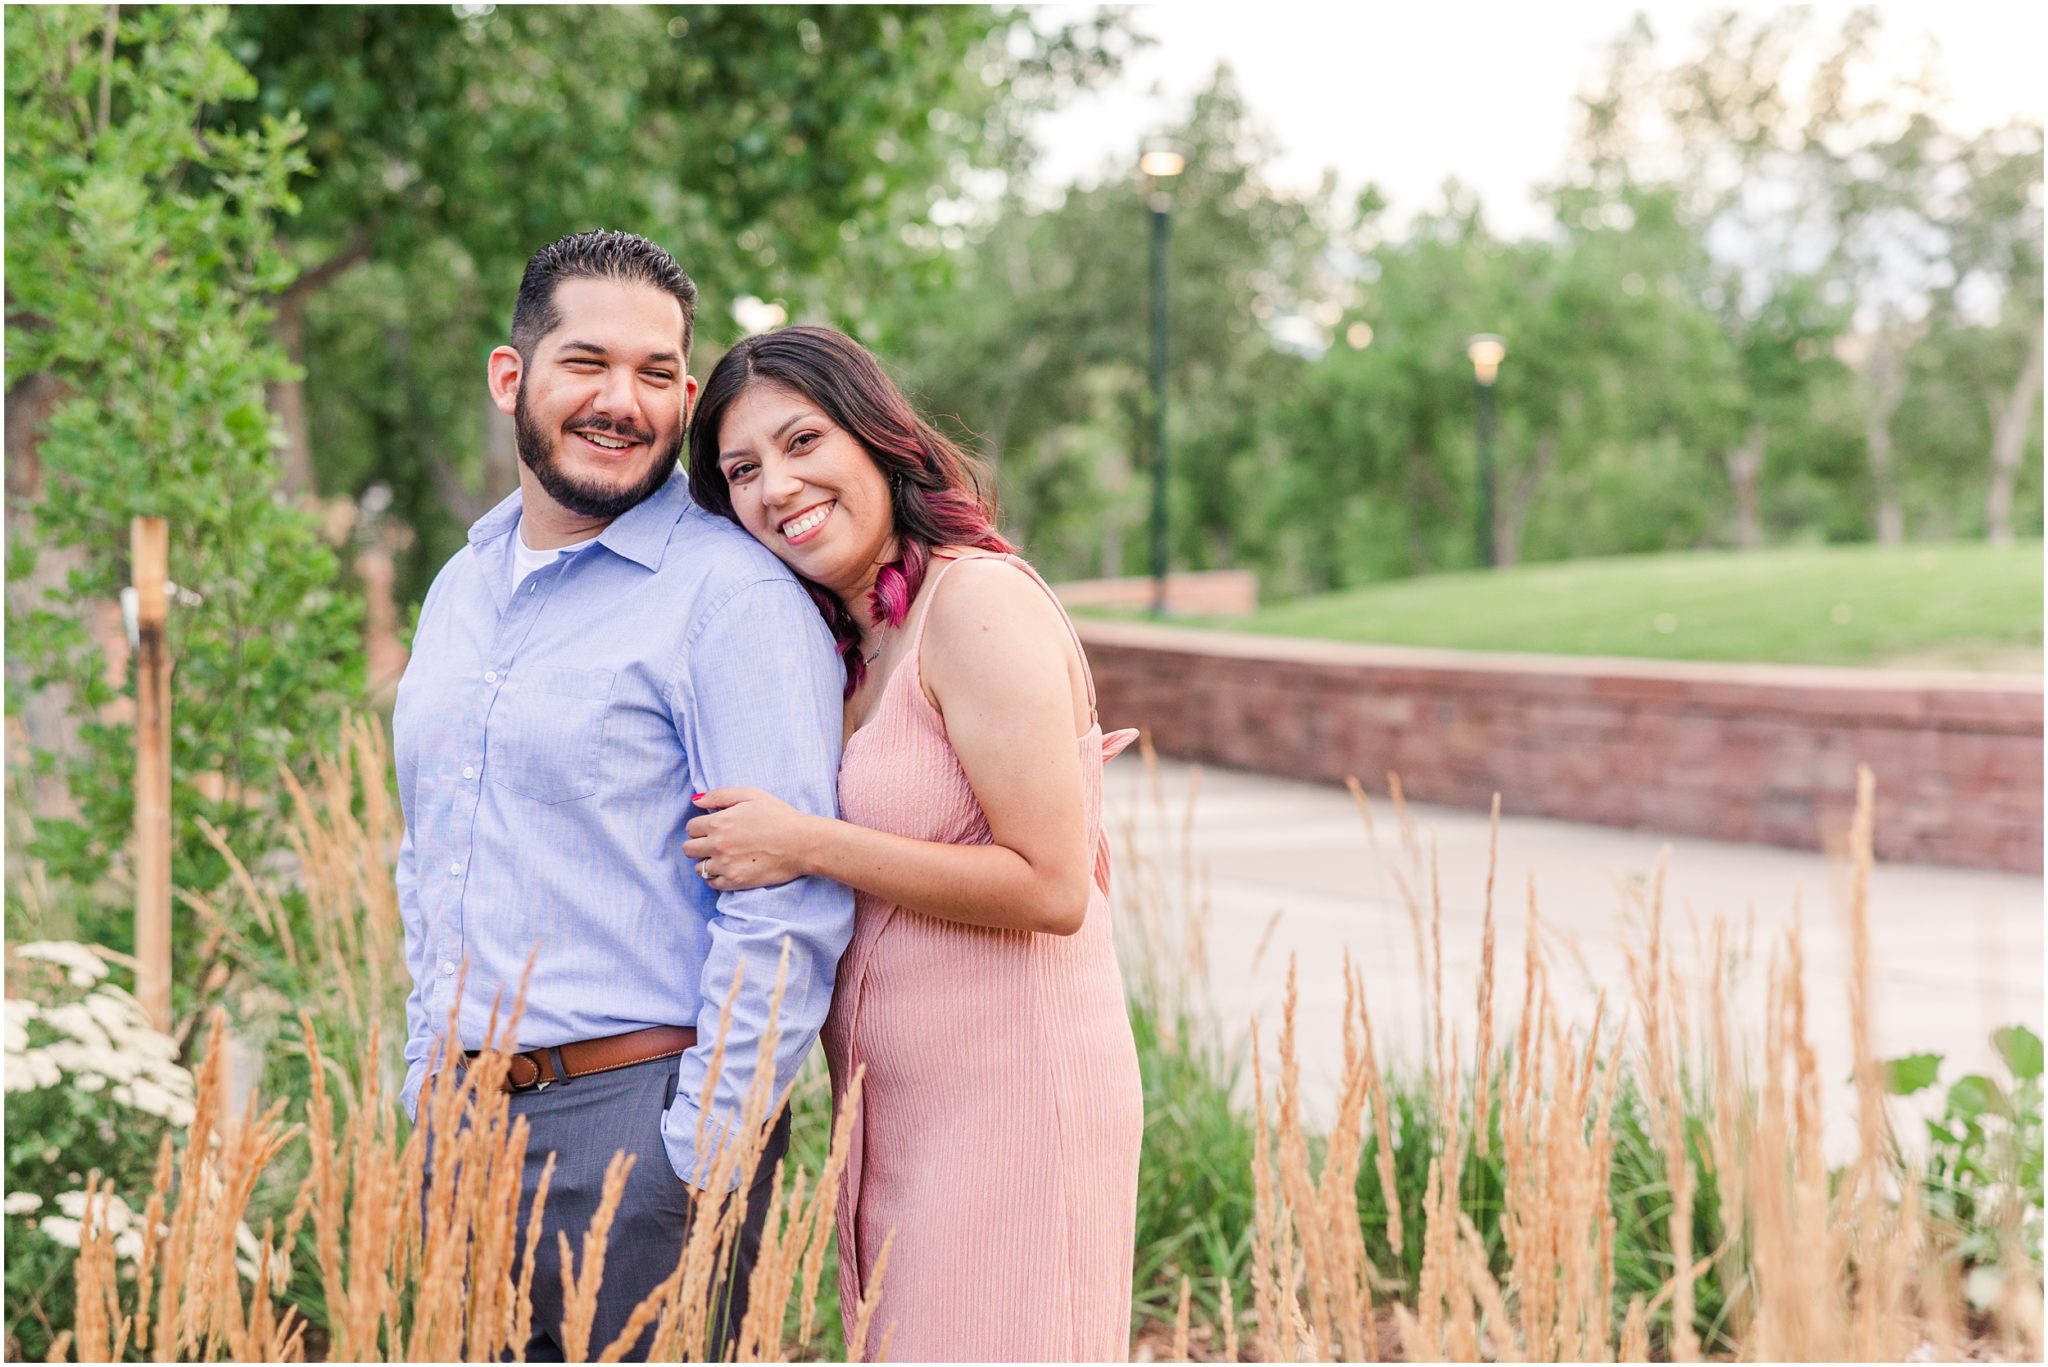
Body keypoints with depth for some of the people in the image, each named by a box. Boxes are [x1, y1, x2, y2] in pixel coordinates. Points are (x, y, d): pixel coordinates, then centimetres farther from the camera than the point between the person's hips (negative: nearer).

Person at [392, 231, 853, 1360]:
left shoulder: (733, 597, -11)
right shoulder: (460, 588, 14)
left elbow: (790, 904, -16)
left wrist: (704, 1153, -17)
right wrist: (426, 1078, 16)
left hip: (637, 1119, -7)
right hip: (461, 1127, 7)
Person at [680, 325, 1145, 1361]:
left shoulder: (980, 600, -14)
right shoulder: (848, 641, 13)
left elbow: (1051, 885, -19)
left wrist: (805, 846, -16)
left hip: (1010, 1105, -8)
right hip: (892, 1112, 8)